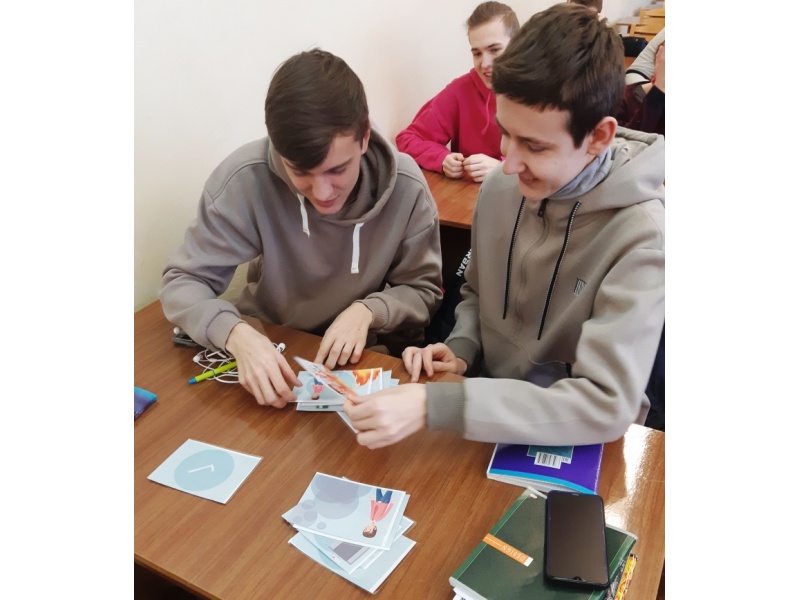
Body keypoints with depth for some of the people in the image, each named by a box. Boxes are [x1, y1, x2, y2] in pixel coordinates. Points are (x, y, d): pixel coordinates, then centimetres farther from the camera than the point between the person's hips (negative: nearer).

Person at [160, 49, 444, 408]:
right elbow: (183, 283, -13)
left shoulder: (406, 187, -18)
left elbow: (423, 291, -4)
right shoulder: (246, 177, -22)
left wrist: (369, 311, -23)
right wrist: (237, 334, -32)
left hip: (359, 357, 0)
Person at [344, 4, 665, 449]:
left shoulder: (641, 236, -23)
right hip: (488, 409, 5)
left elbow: (607, 405, -28)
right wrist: (461, 349, -10)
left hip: (577, 443, -4)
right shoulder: (499, 187, -6)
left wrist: (434, 406, -34)